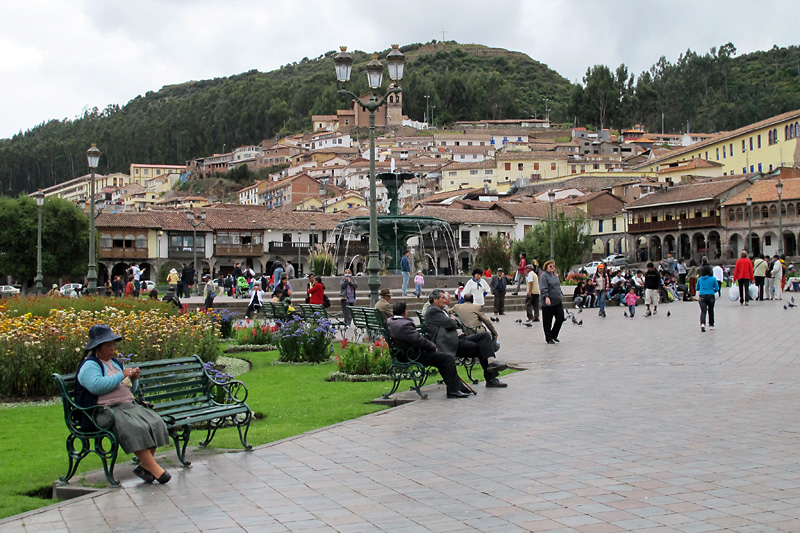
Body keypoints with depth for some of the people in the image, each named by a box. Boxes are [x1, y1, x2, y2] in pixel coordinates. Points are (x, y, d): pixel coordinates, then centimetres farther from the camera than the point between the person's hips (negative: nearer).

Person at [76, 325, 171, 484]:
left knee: (155, 422, -18)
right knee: (135, 428, -33)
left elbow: (131, 390, 28)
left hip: (129, 406, 8)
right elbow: (96, 386, -23)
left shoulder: (115, 363, 24)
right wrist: (122, 376, -15)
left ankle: (145, 465, -19)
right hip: (107, 411, -8)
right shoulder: (89, 366, -1)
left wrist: (134, 379, 4)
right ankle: (153, 468, -31)